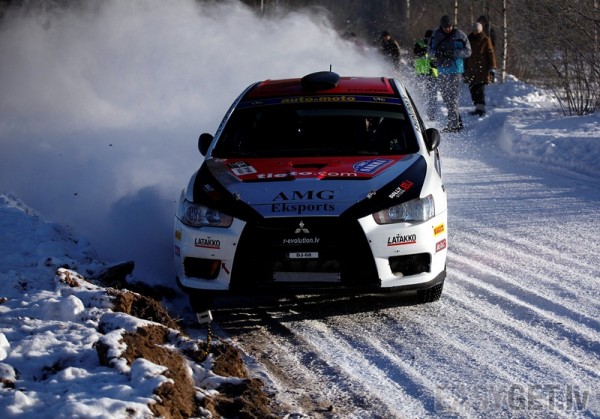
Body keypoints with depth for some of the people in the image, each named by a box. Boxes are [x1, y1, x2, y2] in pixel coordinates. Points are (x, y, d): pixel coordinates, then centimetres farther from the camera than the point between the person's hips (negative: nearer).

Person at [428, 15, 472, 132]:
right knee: (445, 97, 11)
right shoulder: (436, 35, 6)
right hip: (441, 70, 6)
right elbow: (429, 49, 13)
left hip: (455, 71, -6)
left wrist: (453, 53, -20)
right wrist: (436, 53, -10)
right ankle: (458, 122, 21)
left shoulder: (460, 35, -6)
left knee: (452, 97, -11)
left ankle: (453, 124, -10)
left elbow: (468, 52, -5)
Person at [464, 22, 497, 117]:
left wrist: (492, 68, -9)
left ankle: (481, 109, -13)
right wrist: (464, 70, 20)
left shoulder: (485, 40, 1)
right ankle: (478, 108, 12)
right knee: (473, 90, 3)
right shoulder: (469, 40, 14)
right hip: (471, 69, 5)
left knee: (480, 90, -12)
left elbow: (491, 54, -1)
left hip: (482, 69, -5)